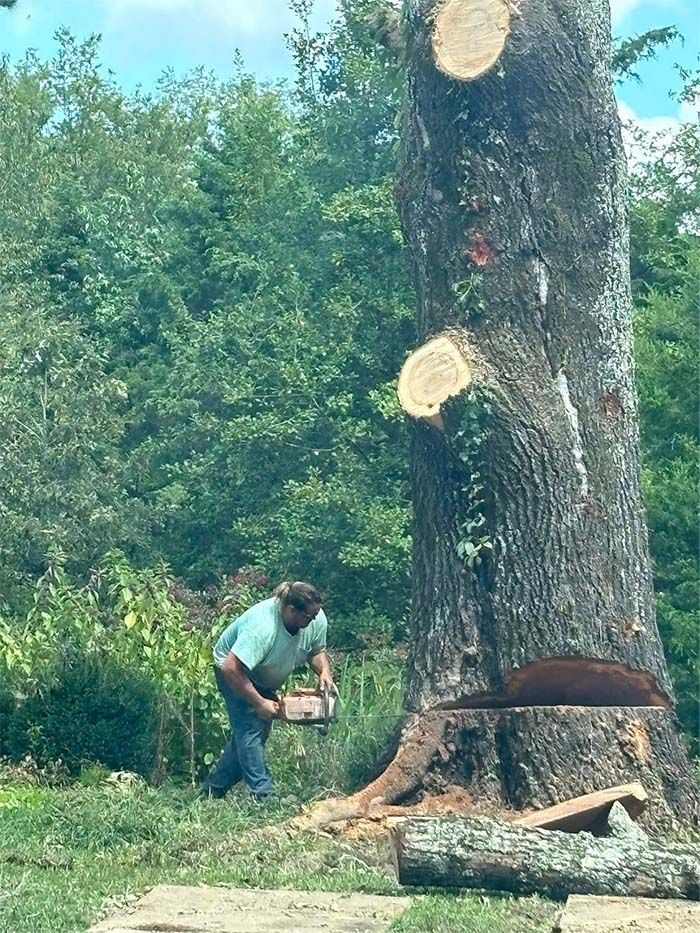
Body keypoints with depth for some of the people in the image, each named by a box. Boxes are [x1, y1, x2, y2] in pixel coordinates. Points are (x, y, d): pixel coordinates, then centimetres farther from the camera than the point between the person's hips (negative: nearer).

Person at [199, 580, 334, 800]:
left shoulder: (317, 620, -20)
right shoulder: (262, 627, -42)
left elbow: (316, 650, 0)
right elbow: (232, 669, -41)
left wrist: (324, 672, -21)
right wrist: (260, 703, -36)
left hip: (264, 678, 8)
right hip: (235, 673, -7)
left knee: (259, 730, 8)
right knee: (250, 728, -18)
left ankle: (211, 789, 18)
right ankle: (263, 796, -19)